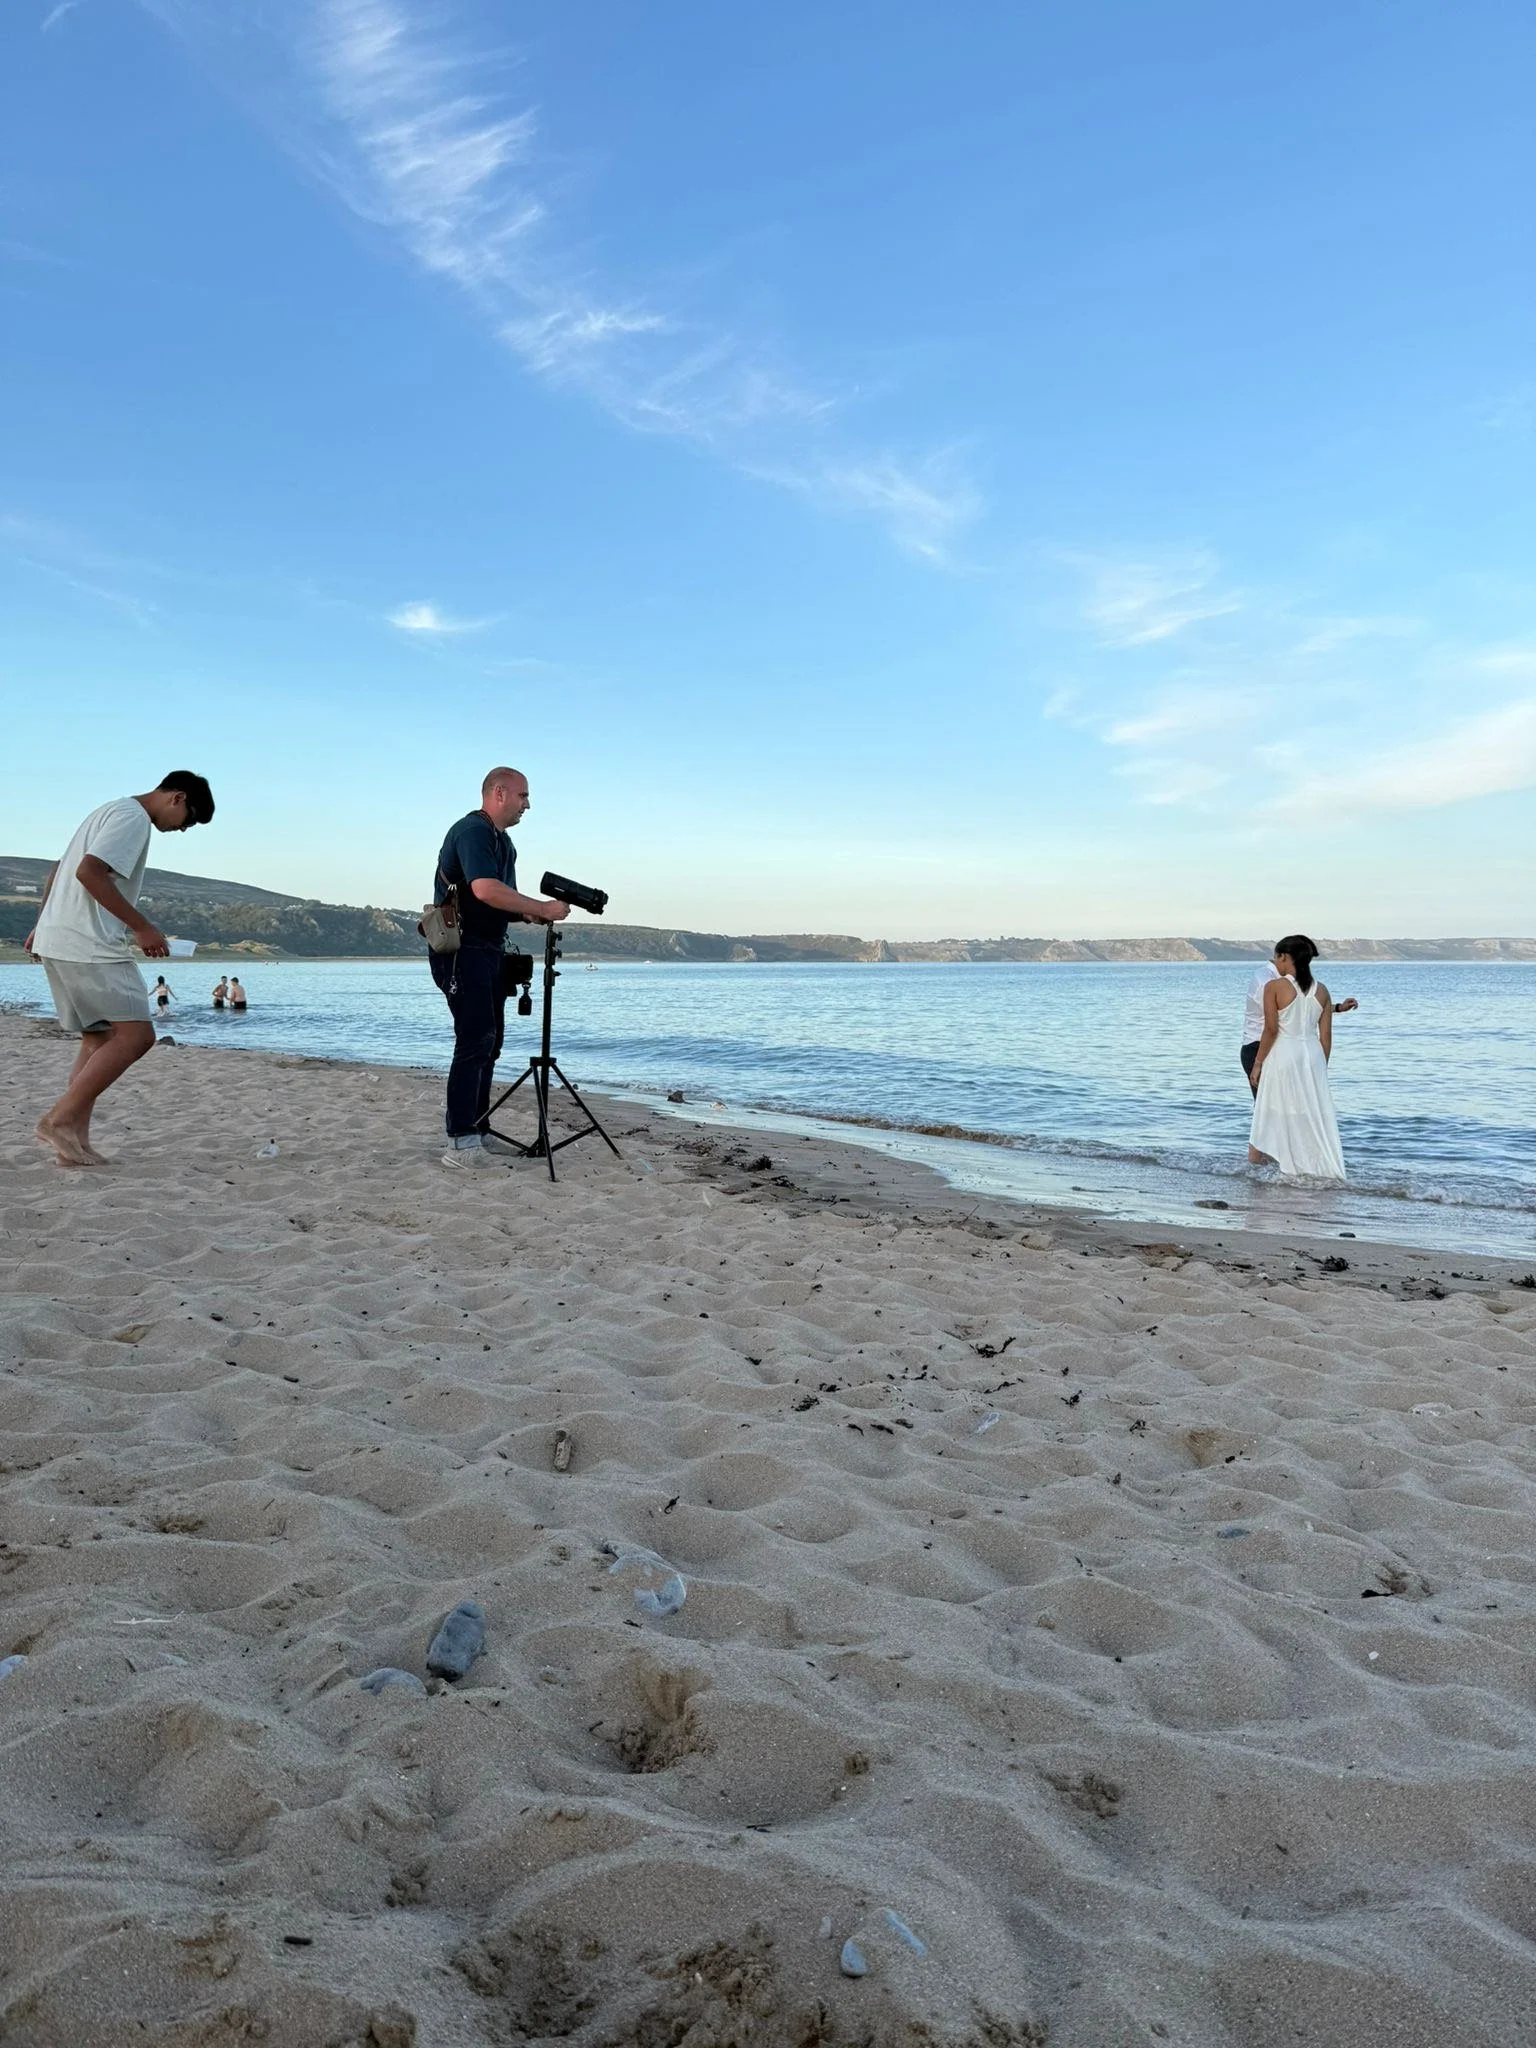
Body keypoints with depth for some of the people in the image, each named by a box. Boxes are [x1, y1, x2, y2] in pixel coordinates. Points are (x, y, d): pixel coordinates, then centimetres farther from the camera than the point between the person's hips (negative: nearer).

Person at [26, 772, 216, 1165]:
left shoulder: (114, 811, 23)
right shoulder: (134, 817, -9)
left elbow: (59, 871, 27)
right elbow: (89, 872, -21)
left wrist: (41, 925, 29)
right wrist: (141, 927, -19)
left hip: (58, 942, 11)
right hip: (88, 945, -11)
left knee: (99, 1040, 10)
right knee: (136, 1033, -13)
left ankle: (75, 1141, 6)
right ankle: (60, 1119, -13)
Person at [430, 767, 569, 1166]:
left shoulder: (502, 842, 19)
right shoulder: (472, 831, -13)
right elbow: (486, 890, -28)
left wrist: (530, 913, 3)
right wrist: (542, 908, -22)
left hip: (489, 953, 10)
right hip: (462, 951, -10)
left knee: (489, 1043, 11)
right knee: (476, 1041, -14)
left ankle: (475, 1130, 18)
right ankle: (459, 1143, -13)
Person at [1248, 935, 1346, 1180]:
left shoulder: (1274, 987, -8)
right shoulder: (1321, 990, 7)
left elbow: (1271, 1029, -12)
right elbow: (1326, 1035, 7)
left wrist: (1258, 1063, -5)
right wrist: (1321, 1067, 15)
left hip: (1282, 1055, -4)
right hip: (1313, 1055, 4)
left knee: (1279, 1113, 4)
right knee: (1315, 1115, 9)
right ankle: (1321, 1169, 12)